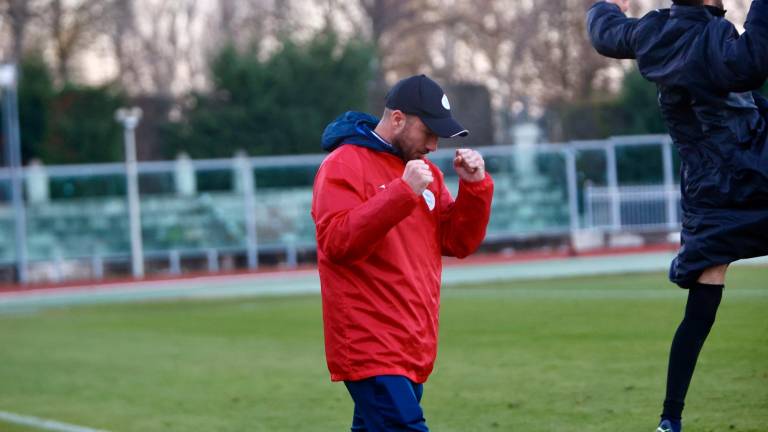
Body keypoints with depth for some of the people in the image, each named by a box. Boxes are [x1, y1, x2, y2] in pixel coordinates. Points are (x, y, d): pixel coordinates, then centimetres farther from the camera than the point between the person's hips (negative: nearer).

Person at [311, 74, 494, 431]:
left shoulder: (424, 172, 17)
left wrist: (474, 186, -1)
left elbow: (458, 243, 15)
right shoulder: (343, 166, -7)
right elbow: (337, 242, -19)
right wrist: (402, 192, -24)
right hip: (370, 346, -8)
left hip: (412, 348, 8)